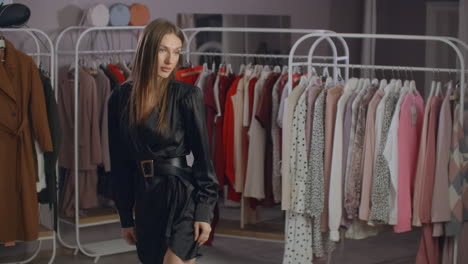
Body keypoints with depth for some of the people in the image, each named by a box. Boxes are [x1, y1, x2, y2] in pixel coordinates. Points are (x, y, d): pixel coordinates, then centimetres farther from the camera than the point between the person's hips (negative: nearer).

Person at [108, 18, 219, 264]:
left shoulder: (187, 95, -6)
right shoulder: (121, 98, 3)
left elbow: (202, 154, -5)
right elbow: (119, 162, 8)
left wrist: (205, 211, -11)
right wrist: (125, 216, 9)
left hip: (182, 195, -4)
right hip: (145, 198, 4)